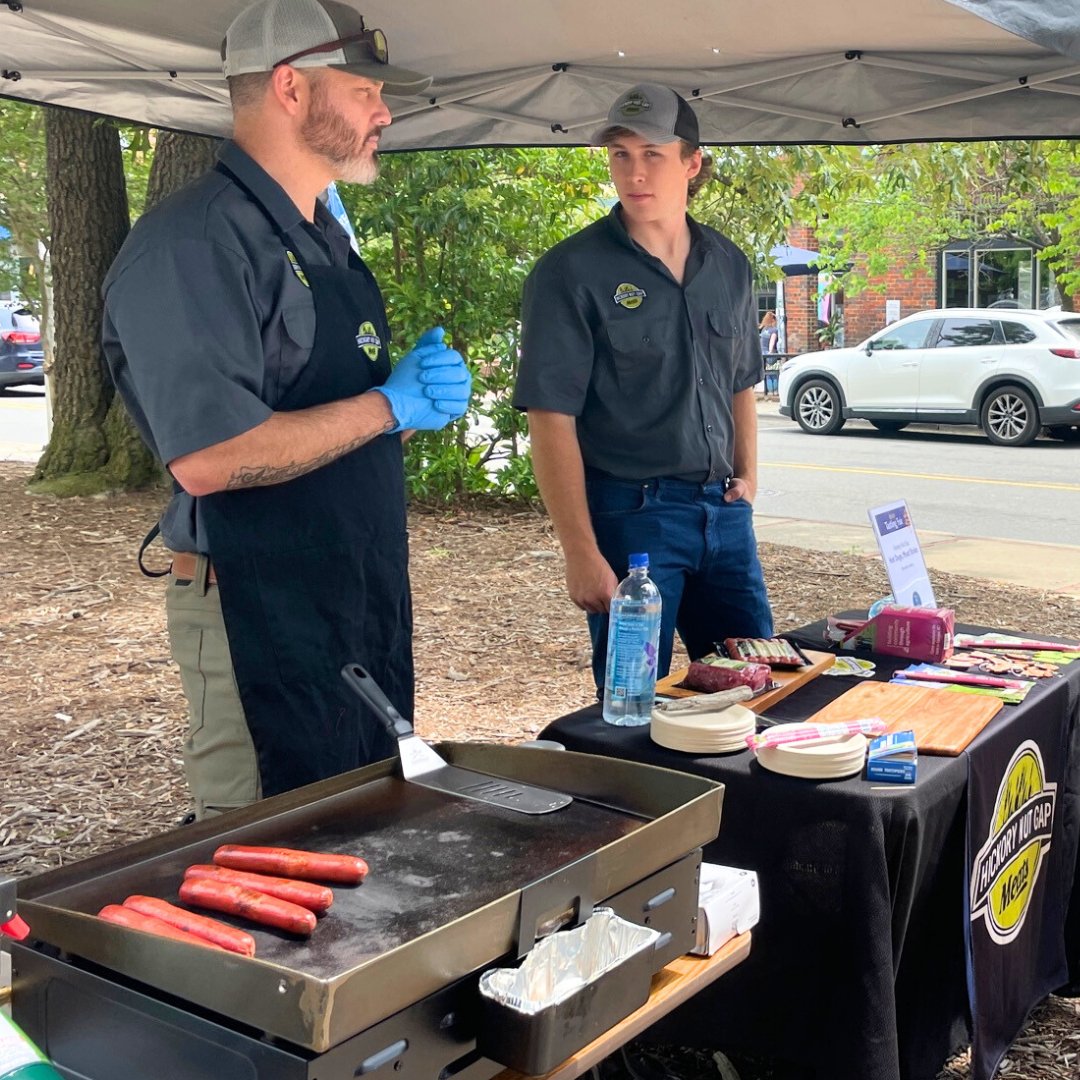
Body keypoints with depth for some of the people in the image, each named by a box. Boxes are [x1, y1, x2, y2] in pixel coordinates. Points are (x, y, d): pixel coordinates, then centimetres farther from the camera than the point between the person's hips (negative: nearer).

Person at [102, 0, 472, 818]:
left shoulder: (323, 238, 14)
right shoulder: (192, 244, -17)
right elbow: (210, 458, -27)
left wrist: (423, 388, 2)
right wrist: (389, 406, -18)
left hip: (364, 596, 9)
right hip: (263, 618, -9)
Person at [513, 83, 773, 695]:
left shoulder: (729, 264, 9)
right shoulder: (572, 272, -10)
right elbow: (552, 419, -14)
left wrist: (747, 477, 10)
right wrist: (582, 553, -18)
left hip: (723, 509, 6)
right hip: (629, 512, -6)